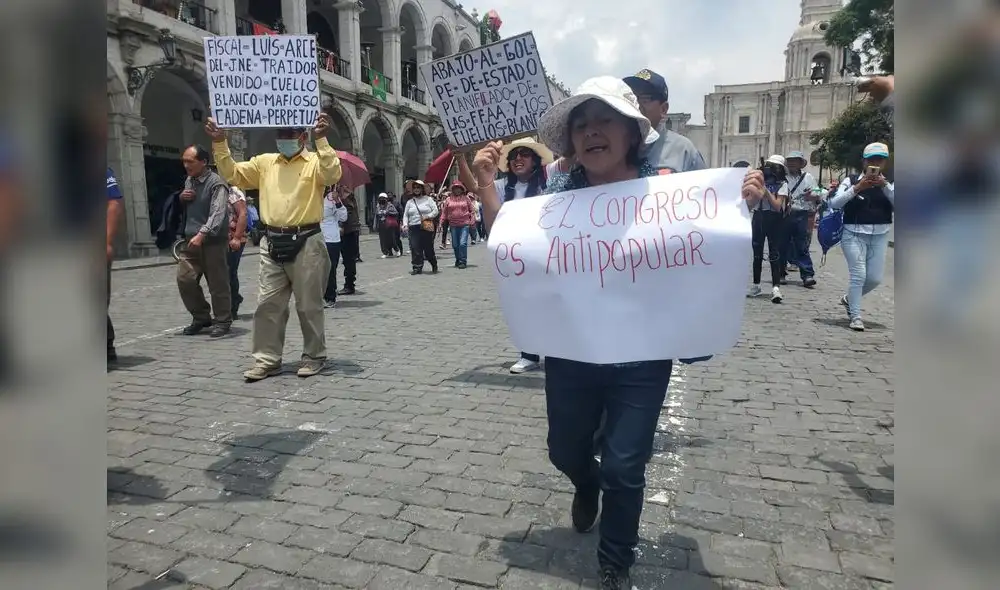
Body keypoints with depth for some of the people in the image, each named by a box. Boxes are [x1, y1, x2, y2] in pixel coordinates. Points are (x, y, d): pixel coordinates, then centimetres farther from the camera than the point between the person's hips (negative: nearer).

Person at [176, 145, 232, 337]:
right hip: (191, 240, 8)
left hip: (213, 241, -7)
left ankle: (222, 321, 14)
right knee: (184, 279, 3)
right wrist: (182, 197, 6)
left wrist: (202, 234, -37)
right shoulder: (189, 181, 14)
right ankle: (201, 317, 19)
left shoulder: (216, 184, -12)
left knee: (218, 284, 0)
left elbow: (217, 214, -24)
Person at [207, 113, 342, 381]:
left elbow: (332, 174, -20)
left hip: (306, 242, -5)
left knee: (309, 305, 4)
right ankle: (267, 359, 16)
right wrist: (220, 143, 3)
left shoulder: (315, 161, 1)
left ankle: (314, 356, 18)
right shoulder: (264, 162, 14)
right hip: (272, 244, 5)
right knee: (267, 304, 6)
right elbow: (232, 174, 13)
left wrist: (321, 140, -25)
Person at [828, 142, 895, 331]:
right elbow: (834, 203, -13)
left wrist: (885, 186, -16)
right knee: (858, 275, -10)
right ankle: (856, 316, 2)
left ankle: (849, 299, 33)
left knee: (875, 278, 6)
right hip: (854, 234, -4)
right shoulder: (851, 180, -1)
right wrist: (857, 188, -22)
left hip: (879, 236, 4)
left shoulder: (889, 183, 7)